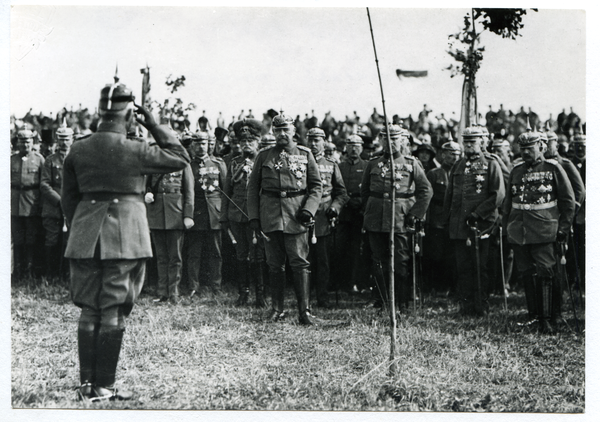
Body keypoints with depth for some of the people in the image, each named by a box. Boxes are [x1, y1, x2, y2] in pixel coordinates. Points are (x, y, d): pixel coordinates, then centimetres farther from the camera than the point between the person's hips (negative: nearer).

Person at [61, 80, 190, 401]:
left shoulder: (77, 151, 3)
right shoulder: (135, 151, -10)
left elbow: (68, 199, 10)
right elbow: (181, 158, 2)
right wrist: (153, 125, 5)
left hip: (86, 237, 4)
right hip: (125, 236, -4)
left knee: (89, 311, 11)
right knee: (113, 312, 2)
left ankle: (87, 383, 16)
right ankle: (104, 386, 6)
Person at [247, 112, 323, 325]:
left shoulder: (305, 154, 7)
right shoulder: (264, 156, 10)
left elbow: (316, 186, 7)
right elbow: (253, 187, 11)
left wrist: (309, 209, -7)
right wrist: (253, 216, 3)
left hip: (295, 217, -2)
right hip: (270, 217, 2)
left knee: (300, 263, -5)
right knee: (275, 265, 7)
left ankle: (304, 311, -4)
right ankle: (277, 309, 15)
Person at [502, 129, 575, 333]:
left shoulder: (553, 168, -1)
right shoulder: (516, 170, 12)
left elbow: (568, 200, 1)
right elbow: (508, 201, 20)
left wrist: (563, 228, -3)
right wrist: (506, 225, 14)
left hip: (543, 231, -5)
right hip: (518, 231, 5)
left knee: (544, 274, -8)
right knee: (526, 274, 7)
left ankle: (546, 319, -4)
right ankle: (532, 315, 17)